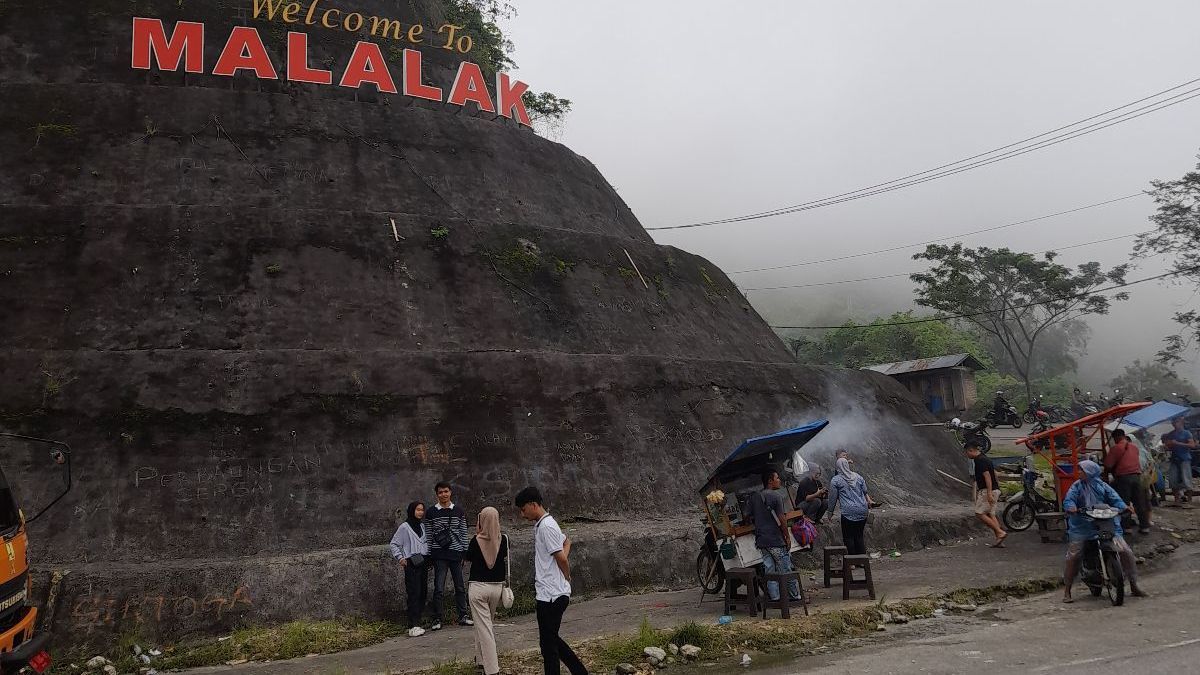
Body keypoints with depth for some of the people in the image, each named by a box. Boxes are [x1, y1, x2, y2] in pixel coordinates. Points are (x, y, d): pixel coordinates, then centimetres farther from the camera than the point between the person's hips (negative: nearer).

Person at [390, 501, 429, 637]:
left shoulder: (422, 527, 15)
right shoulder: (404, 527, -4)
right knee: (414, 594, -11)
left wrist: (429, 557, 13)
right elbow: (394, 544, -2)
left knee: (423, 593, 6)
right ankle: (413, 627, -13)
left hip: (423, 562, 7)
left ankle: (417, 623, 15)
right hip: (411, 564, -7)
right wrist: (400, 557, -12)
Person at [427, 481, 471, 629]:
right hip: (439, 555, -2)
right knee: (439, 588, -1)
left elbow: (463, 532, 9)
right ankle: (437, 619, 7)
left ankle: (463, 616, 15)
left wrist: (465, 551, 4)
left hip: (456, 553, 2)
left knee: (460, 586, 7)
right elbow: (428, 535, 4)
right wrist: (428, 554, 1)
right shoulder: (431, 512, 2)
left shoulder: (458, 510, 6)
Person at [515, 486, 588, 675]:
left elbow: (561, 558, -20)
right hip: (549, 594, 10)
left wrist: (567, 577, -2)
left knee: (548, 642, -1)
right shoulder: (543, 524, 13)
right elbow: (566, 542, 29)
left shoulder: (546, 526, -18)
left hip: (551, 595, -10)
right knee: (552, 639, 18)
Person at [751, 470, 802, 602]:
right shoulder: (775, 496, -14)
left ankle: (775, 598, 12)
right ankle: (795, 596, 14)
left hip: (761, 540, 6)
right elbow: (781, 519, -15)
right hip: (776, 540, -6)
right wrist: (787, 536, -7)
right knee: (785, 570, 5)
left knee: (769, 569, 10)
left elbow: (752, 518, 14)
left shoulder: (754, 498, 8)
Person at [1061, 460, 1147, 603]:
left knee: (1126, 552, -3)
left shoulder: (1102, 486, 8)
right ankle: (1067, 591, -1)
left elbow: (1114, 498, 0)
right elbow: (1068, 500, -7)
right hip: (1082, 525, -2)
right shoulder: (1077, 486, 4)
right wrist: (1071, 507, -29)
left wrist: (1123, 507, -20)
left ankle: (1133, 586, 15)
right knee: (1073, 555, -11)